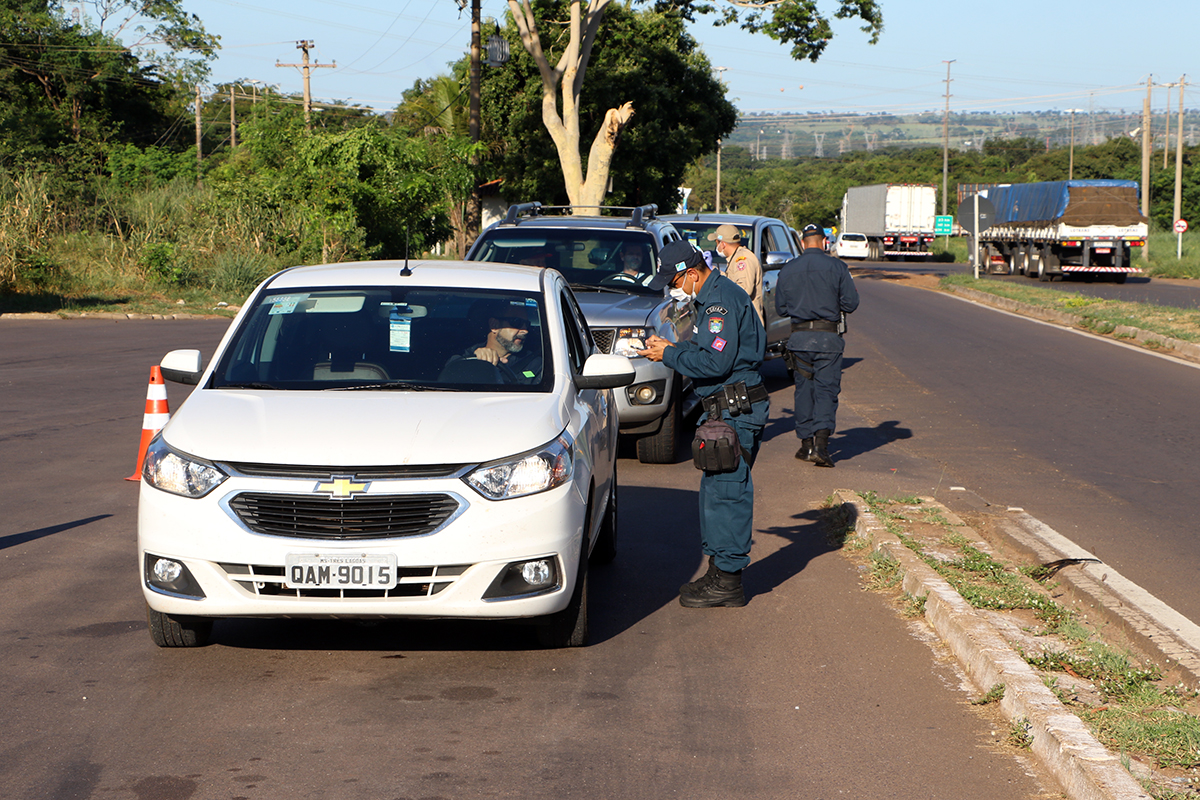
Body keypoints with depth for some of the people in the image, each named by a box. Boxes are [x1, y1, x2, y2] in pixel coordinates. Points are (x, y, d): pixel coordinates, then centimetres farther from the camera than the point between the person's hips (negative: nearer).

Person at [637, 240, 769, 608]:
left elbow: (715, 362, -23)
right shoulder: (712, 298, 16)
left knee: (726, 491, -7)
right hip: (724, 408, 11)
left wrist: (669, 355, -13)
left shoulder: (724, 301, -18)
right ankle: (719, 570, 23)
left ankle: (728, 581, -2)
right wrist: (670, 346, 10)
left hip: (736, 411, -11)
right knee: (714, 489, 15)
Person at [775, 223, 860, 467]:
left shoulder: (787, 270, 5)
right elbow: (851, 303, -2)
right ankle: (821, 444, -14)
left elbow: (781, 308, 10)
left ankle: (806, 444, 15)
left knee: (804, 389, 13)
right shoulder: (837, 267, -3)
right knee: (826, 389, 0)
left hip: (799, 337, 2)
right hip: (828, 337, -2)